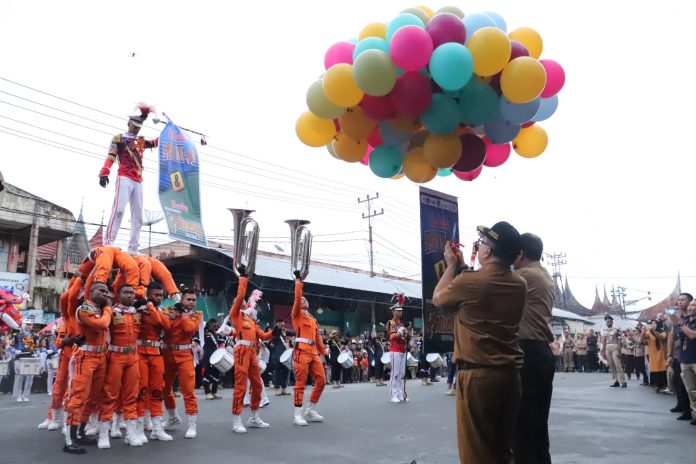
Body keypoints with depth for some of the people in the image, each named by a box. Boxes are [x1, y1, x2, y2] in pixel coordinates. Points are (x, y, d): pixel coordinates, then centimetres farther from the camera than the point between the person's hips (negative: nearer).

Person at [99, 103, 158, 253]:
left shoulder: (141, 141, 24)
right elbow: (111, 157, -5)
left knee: (137, 215, 0)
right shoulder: (118, 139, 8)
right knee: (119, 209, -21)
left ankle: (133, 248, 1)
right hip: (124, 178, -6)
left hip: (138, 181, 6)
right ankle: (108, 243, -24)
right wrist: (104, 173, -19)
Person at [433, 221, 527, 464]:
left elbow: (438, 298, 4)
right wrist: (463, 267, 22)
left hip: (477, 374, -6)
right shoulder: (520, 284, 3)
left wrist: (452, 266, 15)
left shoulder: (469, 282, -16)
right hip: (510, 373, 6)